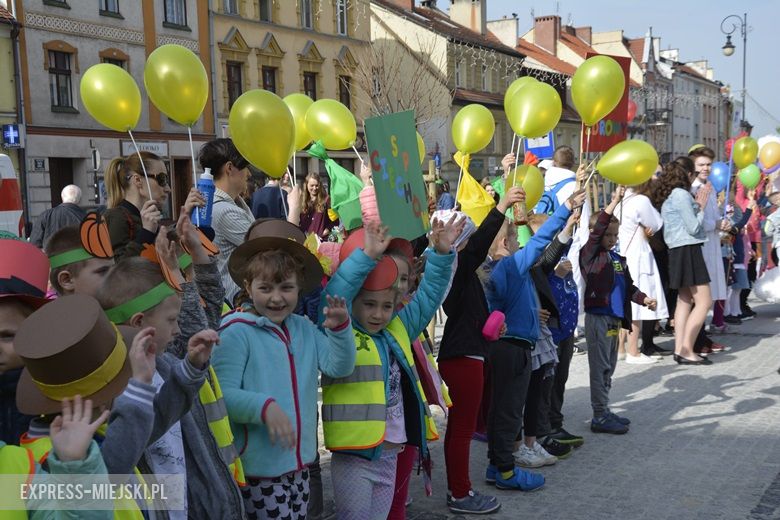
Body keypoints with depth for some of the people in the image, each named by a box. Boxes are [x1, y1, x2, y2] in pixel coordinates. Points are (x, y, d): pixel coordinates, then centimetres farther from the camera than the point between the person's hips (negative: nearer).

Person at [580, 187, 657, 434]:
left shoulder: (618, 259, 14)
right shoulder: (589, 254, -7)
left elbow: (628, 286, 20)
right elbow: (597, 230, -22)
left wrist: (644, 299, 3)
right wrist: (614, 202, -27)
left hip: (615, 318, 8)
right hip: (598, 317, -8)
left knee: (609, 367, 15)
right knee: (600, 367, -2)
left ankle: (604, 412, 25)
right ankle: (599, 416, 5)